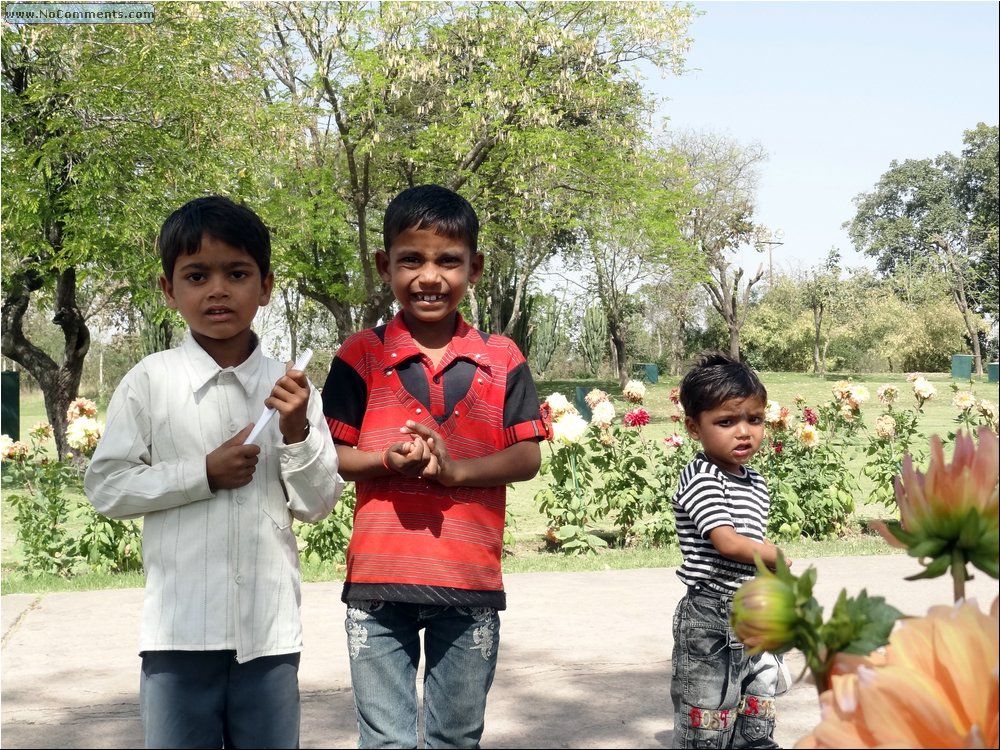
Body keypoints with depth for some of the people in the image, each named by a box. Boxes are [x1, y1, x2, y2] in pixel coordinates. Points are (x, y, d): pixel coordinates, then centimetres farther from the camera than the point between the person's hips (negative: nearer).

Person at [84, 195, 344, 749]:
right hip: (180, 627, -1)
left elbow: (317, 505, 4)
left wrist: (297, 433, -12)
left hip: (271, 626, 2)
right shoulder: (150, 382, -3)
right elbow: (105, 488, -4)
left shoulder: (290, 388, 1)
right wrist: (203, 473, -12)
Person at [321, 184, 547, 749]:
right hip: (379, 581, -1)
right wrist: (391, 461, -18)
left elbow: (528, 458, -1)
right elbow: (329, 456, 0)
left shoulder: (501, 360, 3)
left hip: (471, 581, 1)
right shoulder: (361, 357, 0)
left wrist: (455, 468, -17)